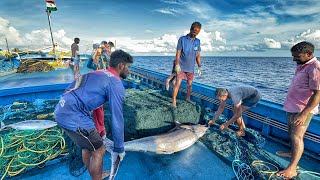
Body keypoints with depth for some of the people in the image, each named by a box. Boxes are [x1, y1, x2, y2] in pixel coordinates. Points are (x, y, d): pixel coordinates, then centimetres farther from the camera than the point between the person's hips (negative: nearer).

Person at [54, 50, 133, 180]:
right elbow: (117, 119, -10)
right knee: (98, 151, 9)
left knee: (87, 146, 25)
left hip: (61, 110, 9)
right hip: (74, 117, -9)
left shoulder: (97, 73, 16)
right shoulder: (116, 84, -11)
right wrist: (119, 148, 3)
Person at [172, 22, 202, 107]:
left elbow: (198, 55, 11)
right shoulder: (182, 39, -4)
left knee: (189, 84, 13)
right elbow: (178, 53, -8)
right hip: (181, 67, -4)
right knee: (178, 83, -10)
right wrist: (177, 65, -15)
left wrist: (199, 67, 9)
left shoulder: (197, 41, 8)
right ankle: (174, 102, -3)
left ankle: (188, 99, 31)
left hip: (190, 68, 5)